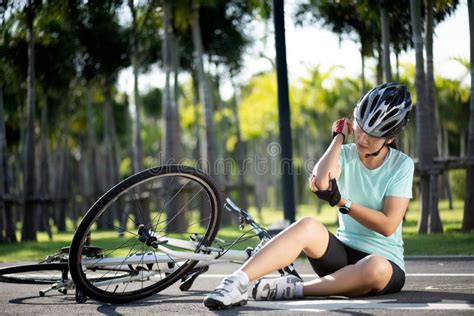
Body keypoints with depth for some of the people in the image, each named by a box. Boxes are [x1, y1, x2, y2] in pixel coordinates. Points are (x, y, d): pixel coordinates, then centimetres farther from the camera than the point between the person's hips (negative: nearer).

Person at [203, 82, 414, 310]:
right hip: (343, 253, 2)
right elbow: (320, 182, -22)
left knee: (376, 267, -41)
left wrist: (342, 202, -18)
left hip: (384, 260, -2)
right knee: (307, 226, -31)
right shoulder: (345, 155, 2)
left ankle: (295, 289, -30)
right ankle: (236, 284, -41)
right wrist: (339, 136, -10)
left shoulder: (401, 165, -5)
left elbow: (388, 225, -13)